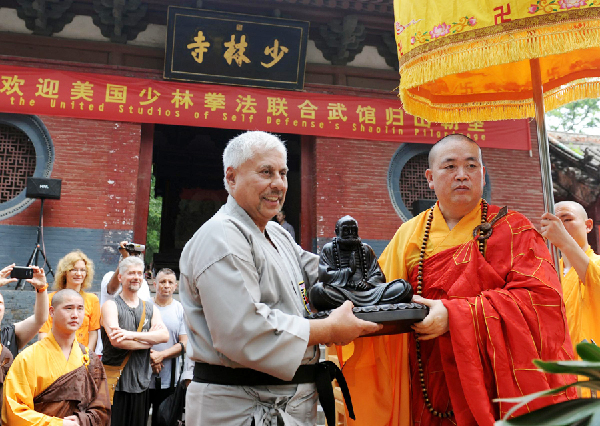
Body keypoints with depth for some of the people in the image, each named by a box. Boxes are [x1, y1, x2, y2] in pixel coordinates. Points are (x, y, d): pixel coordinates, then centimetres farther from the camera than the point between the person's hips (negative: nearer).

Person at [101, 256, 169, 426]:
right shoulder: (111, 306, -1)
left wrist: (131, 335, -18)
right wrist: (150, 339, -6)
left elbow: (164, 335, -5)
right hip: (116, 382, -4)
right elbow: (116, 340, -15)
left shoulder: (150, 308, 12)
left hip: (141, 382, 4)